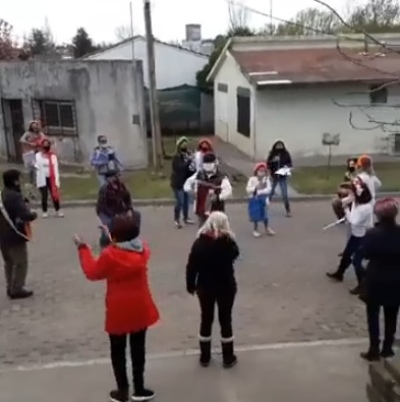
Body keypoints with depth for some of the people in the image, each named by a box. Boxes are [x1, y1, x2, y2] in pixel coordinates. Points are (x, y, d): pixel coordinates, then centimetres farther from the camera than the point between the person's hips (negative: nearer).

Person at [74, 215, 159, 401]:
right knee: (138, 348, 17)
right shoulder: (142, 250, -7)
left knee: (118, 351, 14)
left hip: (118, 311, -4)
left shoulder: (110, 255, -21)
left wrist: (83, 248, 5)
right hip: (140, 309, 4)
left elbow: (93, 272, -5)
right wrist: (113, 241, 19)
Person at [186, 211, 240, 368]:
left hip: (205, 287, 2)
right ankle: (228, 358, 21)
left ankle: (204, 357, 25)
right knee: (225, 320, 11)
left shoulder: (200, 242, -12)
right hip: (225, 287, -2)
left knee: (206, 320, 14)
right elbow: (235, 254, 6)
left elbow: (191, 266, -9)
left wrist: (190, 285, 4)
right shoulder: (227, 242, -16)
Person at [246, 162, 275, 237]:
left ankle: (267, 229, 25)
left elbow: (269, 189, -14)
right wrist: (255, 187, -25)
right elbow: (248, 189, -11)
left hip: (263, 199, 1)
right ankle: (255, 230, 17)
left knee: (265, 214, 9)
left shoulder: (266, 179, -6)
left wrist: (259, 192, -21)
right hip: (254, 199, -1)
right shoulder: (252, 179, -9)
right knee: (255, 215, 4)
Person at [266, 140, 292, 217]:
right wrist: (273, 161, -22)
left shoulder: (286, 154, -4)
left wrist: (287, 166, -17)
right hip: (273, 177, 1)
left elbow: (290, 164, 3)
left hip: (283, 177, -1)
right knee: (270, 193, 10)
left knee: (284, 194, -1)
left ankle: (288, 211, 10)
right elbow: (268, 164, -5)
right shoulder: (272, 154, -4)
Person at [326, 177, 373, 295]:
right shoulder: (357, 202, -6)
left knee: (356, 261, 0)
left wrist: (347, 210, -19)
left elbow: (354, 222, -29)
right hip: (356, 234, 9)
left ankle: (362, 285, 19)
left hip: (363, 237, -9)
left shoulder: (366, 207, -33)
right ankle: (339, 274, 47)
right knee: (346, 254, 24)